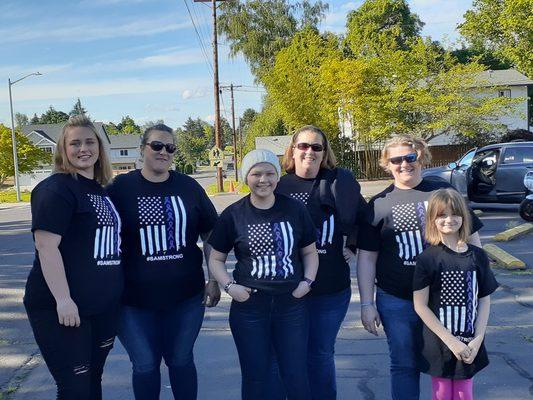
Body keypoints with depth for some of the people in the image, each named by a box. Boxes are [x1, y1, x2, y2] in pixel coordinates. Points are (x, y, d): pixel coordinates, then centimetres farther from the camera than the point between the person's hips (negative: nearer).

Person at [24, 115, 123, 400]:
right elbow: (46, 246, -19)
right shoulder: (55, 189, -11)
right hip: (62, 309, -7)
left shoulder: (101, 190, 13)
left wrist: (115, 290, 19)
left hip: (105, 307, 8)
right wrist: (63, 299, -24)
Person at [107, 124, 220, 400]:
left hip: (186, 296, 1)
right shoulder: (121, 187, -2)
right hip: (135, 301, -1)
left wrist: (215, 279, 5)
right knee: (145, 366, 10)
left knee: (181, 360, 14)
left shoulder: (189, 187, 3)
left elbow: (211, 235, 8)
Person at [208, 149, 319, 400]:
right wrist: (229, 286, -9)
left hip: (291, 305, 1)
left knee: (297, 378, 7)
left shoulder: (295, 210, 2)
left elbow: (309, 252, 12)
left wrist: (307, 281, -4)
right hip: (249, 307, -1)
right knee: (255, 379, 11)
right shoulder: (233, 215, -2)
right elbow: (216, 259, 7)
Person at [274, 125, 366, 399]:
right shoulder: (279, 186, 0)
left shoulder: (339, 184, -1)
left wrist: (353, 246, 5)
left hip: (332, 289, 0)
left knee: (322, 354, 12)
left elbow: (365, 219, 12)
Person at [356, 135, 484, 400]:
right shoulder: (378, 205, 1)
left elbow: (471, 238, 9)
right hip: (397, 302, 0)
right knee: (404, 365, 10)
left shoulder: (444, 192, 2)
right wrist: (366, 304, -1)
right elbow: (366, 258, 2)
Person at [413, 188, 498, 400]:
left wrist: (478, 339, -7)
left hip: (469, 344, 3)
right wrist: (451, 341, -14)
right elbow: (420, 305, -12)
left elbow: (484, 300, 3)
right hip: (439, 343, -3)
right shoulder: (427, 259, -12)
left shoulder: (478, 256, -1)